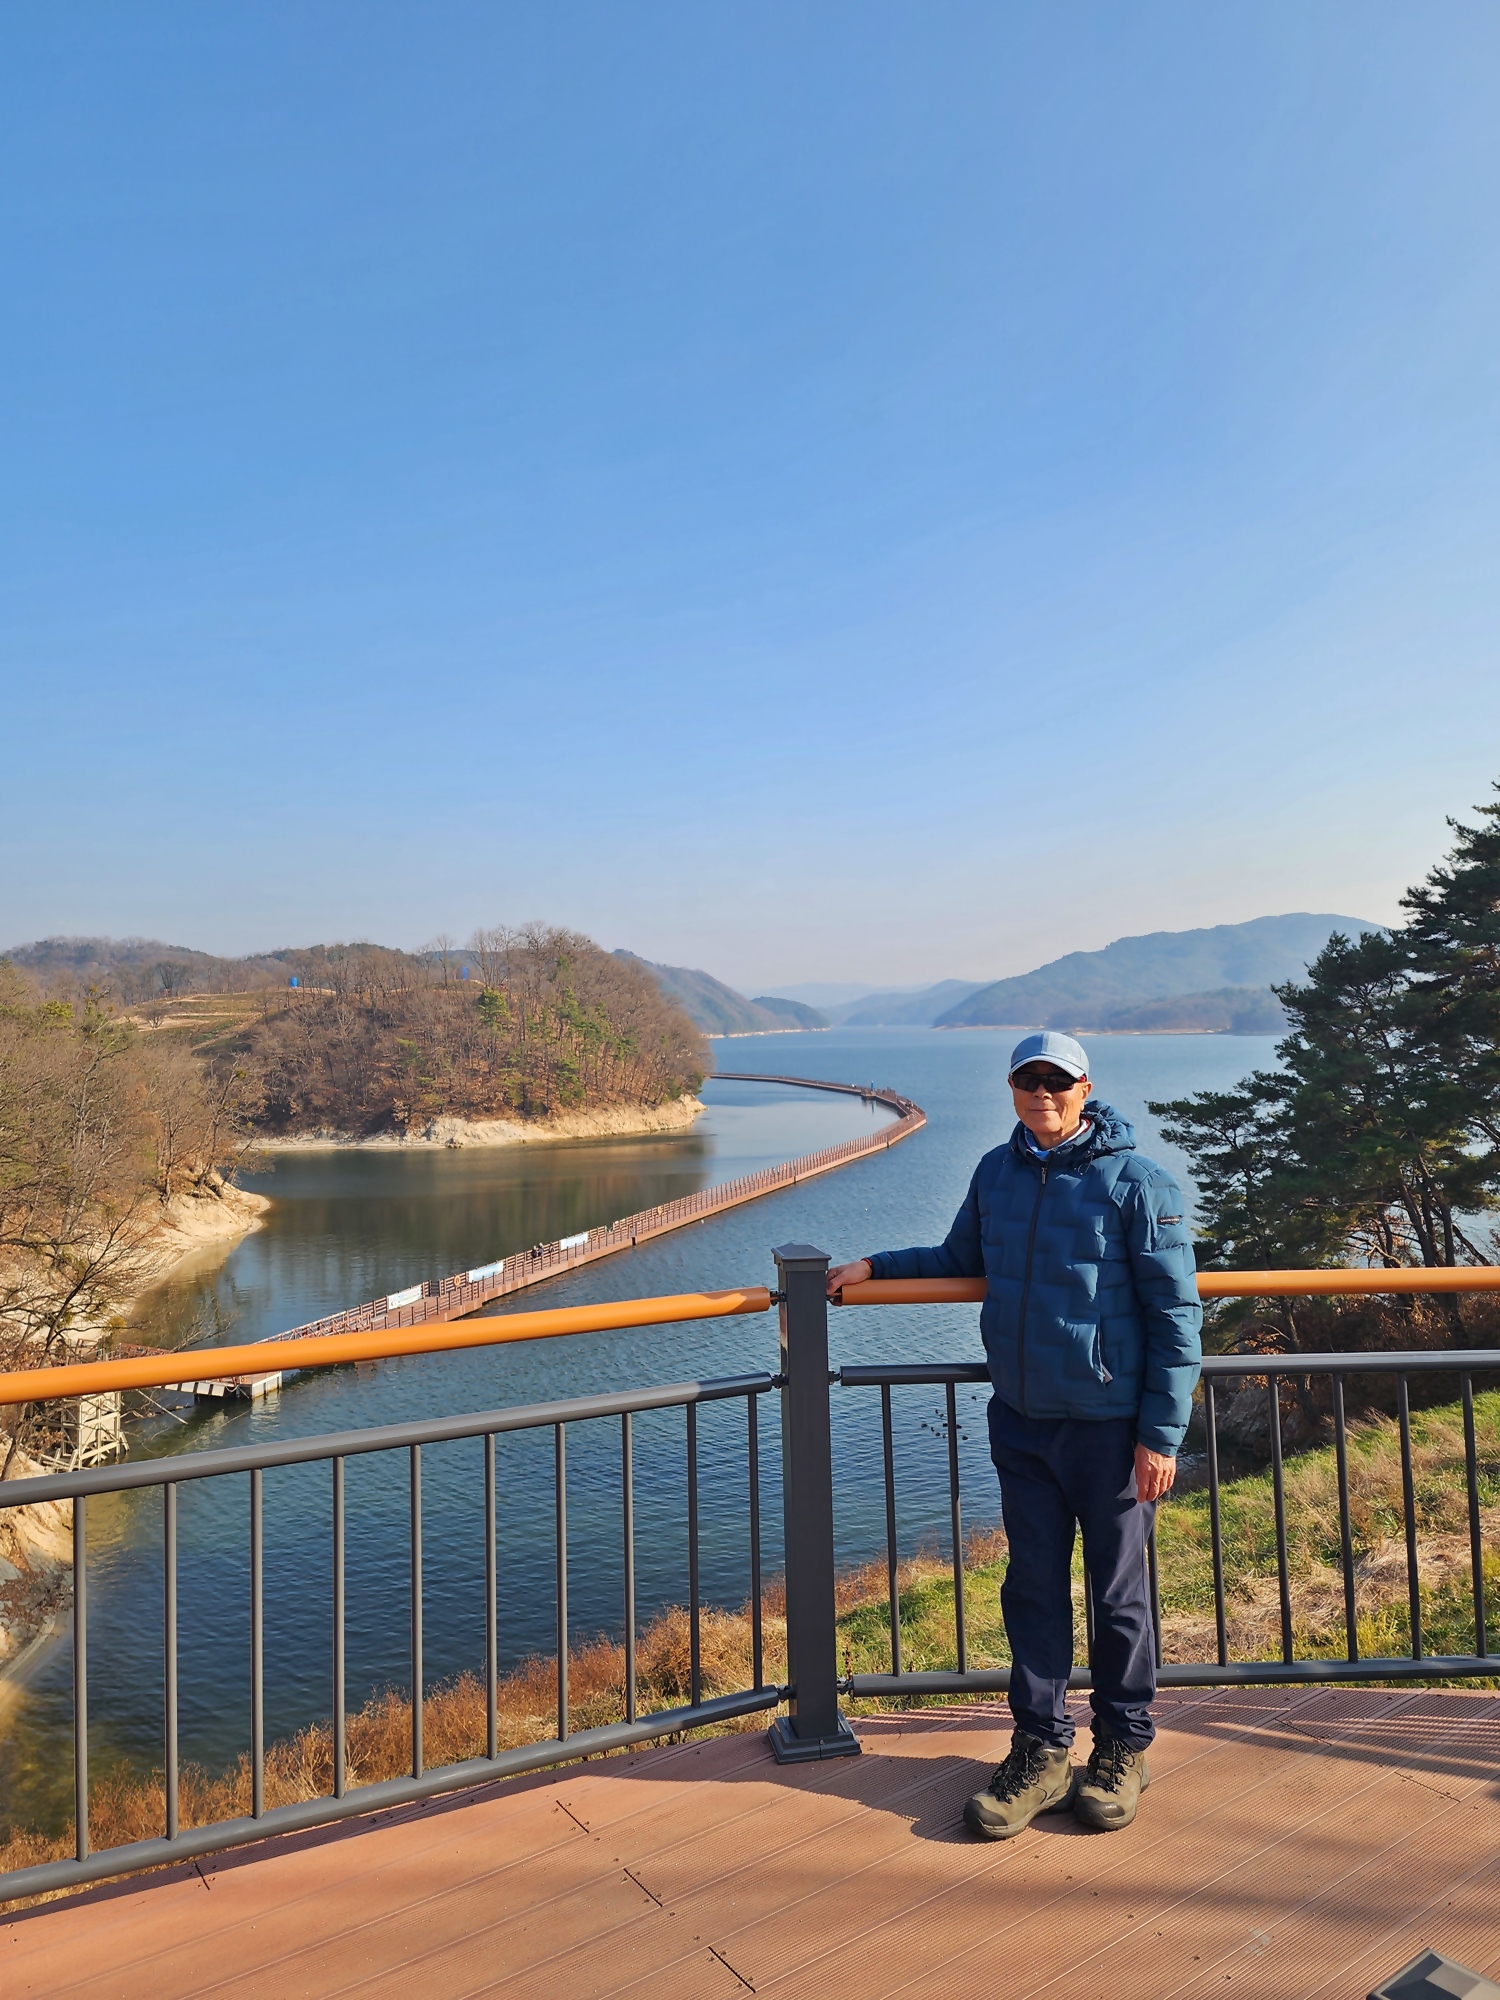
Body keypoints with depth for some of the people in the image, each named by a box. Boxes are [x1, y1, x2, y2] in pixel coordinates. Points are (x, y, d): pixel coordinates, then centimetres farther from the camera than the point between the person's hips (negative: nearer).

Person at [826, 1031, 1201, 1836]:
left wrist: (1161, 1434, -11)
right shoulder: (996, 1172, 2)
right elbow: (961, 1261, 18)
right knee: (1033, 1589, 13)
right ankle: (1042, 1750, 28)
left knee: (1117, 1592, 12)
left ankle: (1123, 1747, 32)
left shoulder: (1137, 1182, -12)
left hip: (1108, 1426, -4)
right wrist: (873, 1266, 6)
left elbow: (1175, 1316, -9)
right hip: (1019, 1419, 4)